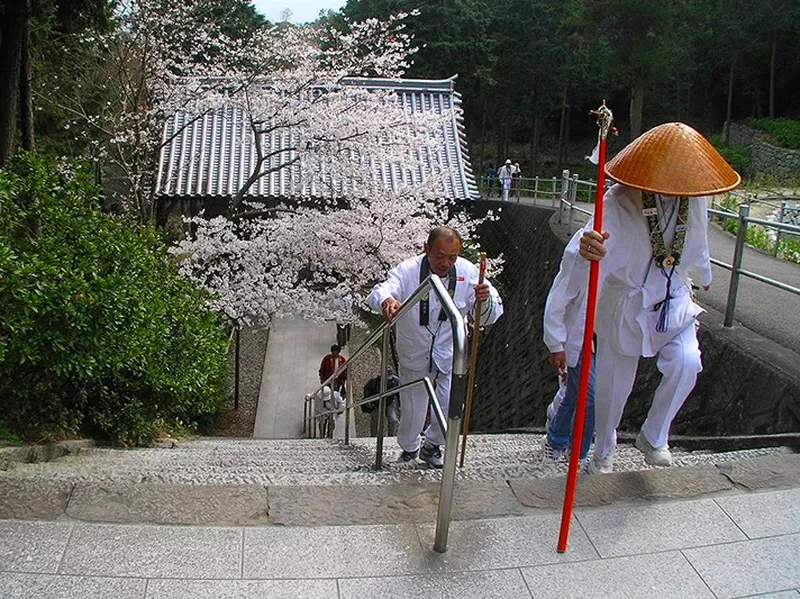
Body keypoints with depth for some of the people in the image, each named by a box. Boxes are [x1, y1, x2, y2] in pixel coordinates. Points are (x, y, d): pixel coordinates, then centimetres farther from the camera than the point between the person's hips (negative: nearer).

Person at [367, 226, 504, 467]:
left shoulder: (467, 272, -15)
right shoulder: (408, 271, -23)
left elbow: (489, 316, -15)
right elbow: (381, 291, -40)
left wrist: (486, 300, -39)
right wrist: (387, 301, -65)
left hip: (449, 356, 2)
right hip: (414, 355, -1)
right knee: (413, 410, 11)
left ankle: (432, 445, 35)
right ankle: (409, 447, 45)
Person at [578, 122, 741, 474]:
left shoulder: (694, 200, -7)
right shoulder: (619, 201, -23)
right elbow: (601, 255, -38)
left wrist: (704, 276, 32)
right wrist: (590, 250, -62)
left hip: (673, 301, 3)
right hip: (626, 303, -3)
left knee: (686, 362, -20)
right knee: (613, 382, 8)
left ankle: (654, 437, 5)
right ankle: (603, 452, 34)